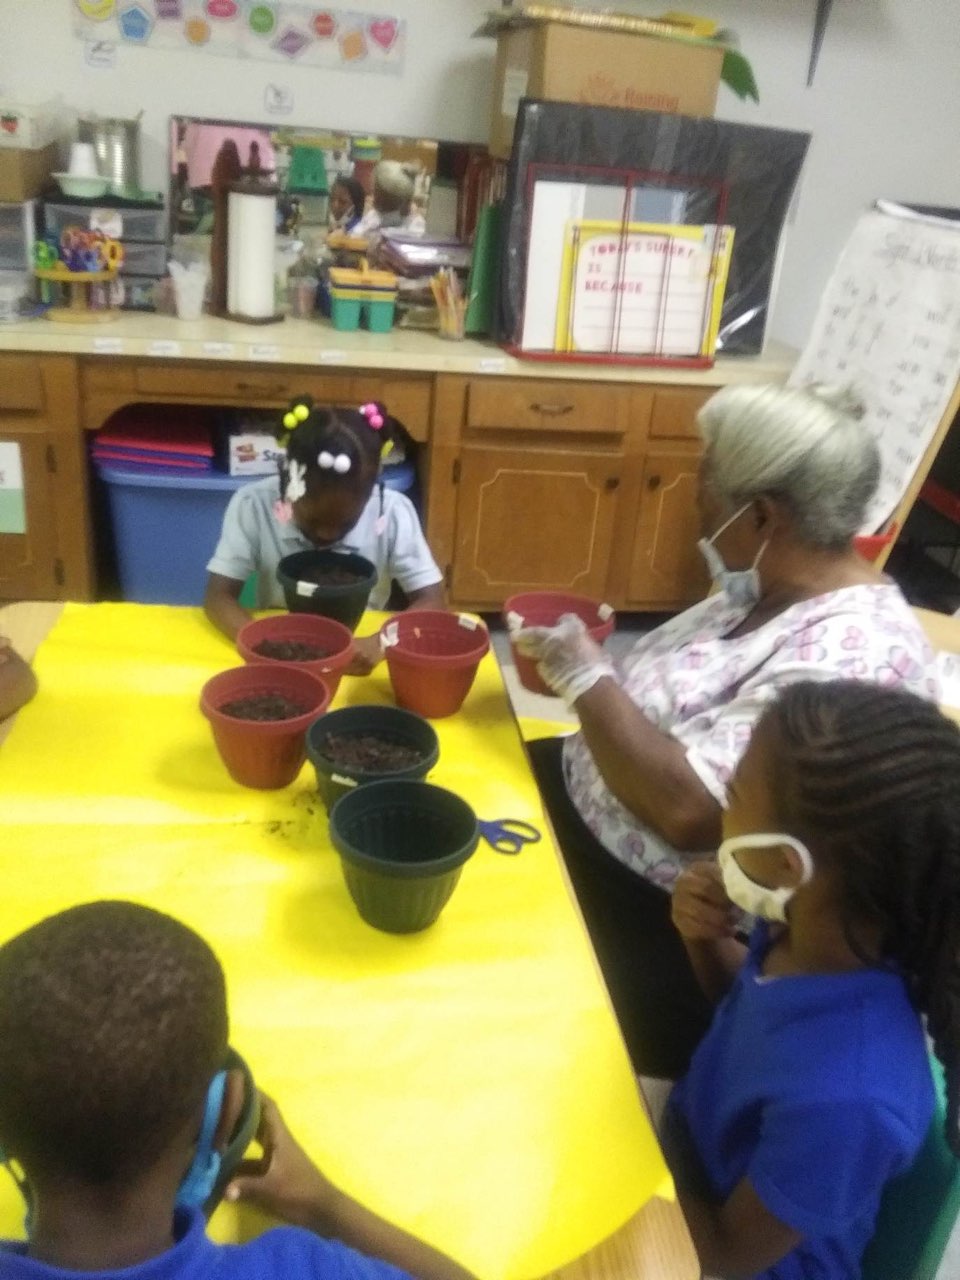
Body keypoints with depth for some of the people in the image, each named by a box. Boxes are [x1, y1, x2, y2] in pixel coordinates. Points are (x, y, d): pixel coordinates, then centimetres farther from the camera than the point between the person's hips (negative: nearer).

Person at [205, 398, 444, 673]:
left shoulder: (393, 511, -15)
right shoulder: (254, 505, -15)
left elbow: (431, 601, -14)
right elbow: (219, 598, -14)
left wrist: (380, 642, -31)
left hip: (360, 656, 0)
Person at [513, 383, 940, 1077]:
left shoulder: (846, 658, -29)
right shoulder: (770, 586, 1)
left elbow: (688, 807, -32)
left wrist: (587, 676, -21)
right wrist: (580, 672, -4)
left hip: (670, 919, -9)